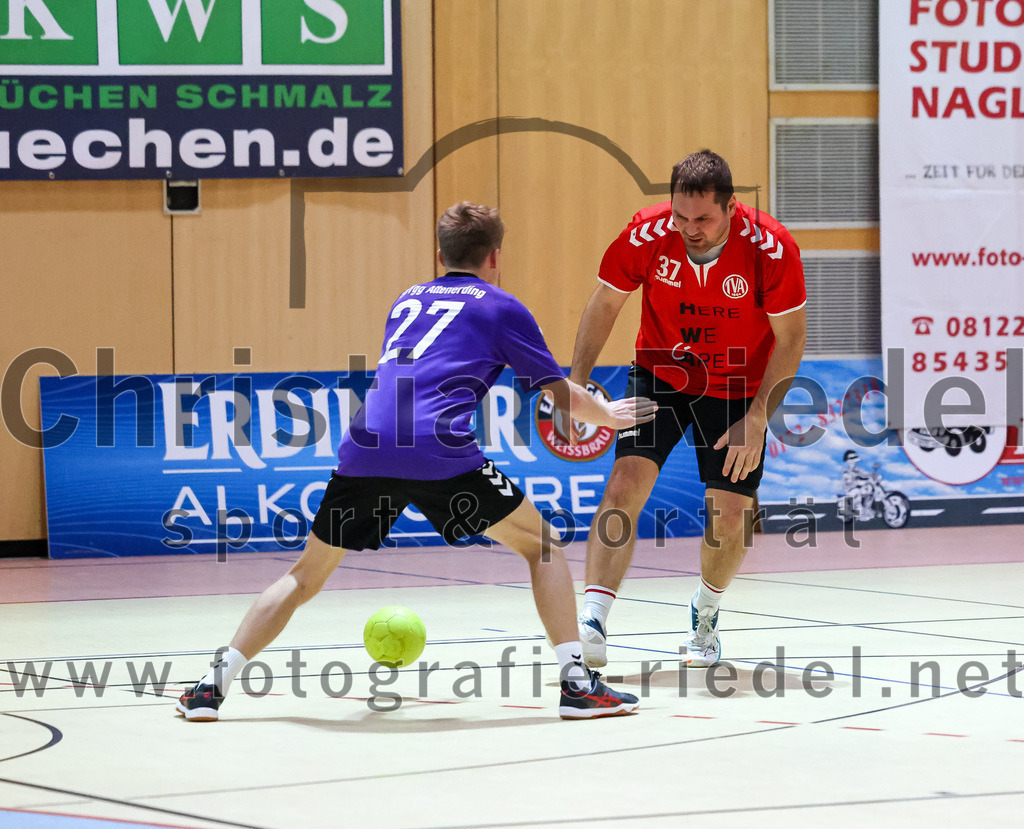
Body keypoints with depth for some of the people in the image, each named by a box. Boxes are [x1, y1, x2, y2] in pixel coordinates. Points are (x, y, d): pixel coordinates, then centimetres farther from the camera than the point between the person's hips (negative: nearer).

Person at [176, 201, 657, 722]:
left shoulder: (408, 301, 29)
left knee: (306, 576, 19)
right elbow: (560, 394, 18)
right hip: (439, 451, -4)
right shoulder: (500, 308, 15)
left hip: (364, 446, 4)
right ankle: (576, 683, 3)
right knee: (542, 546, 13)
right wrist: (610, 416, 37)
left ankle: (213, 685, 10)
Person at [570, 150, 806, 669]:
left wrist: (757, 419, -19)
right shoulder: (646, 236, -23)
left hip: (736, 387, 0)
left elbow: (791, 338, -15)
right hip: (660, 373, 0)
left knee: (731, 513, -1)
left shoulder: (770, 248, -27)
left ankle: (705, 615, 29)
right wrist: (576, 383, -9)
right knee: (626, 482, -20)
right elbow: (604, 305, -4)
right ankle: (592, 620, -22)